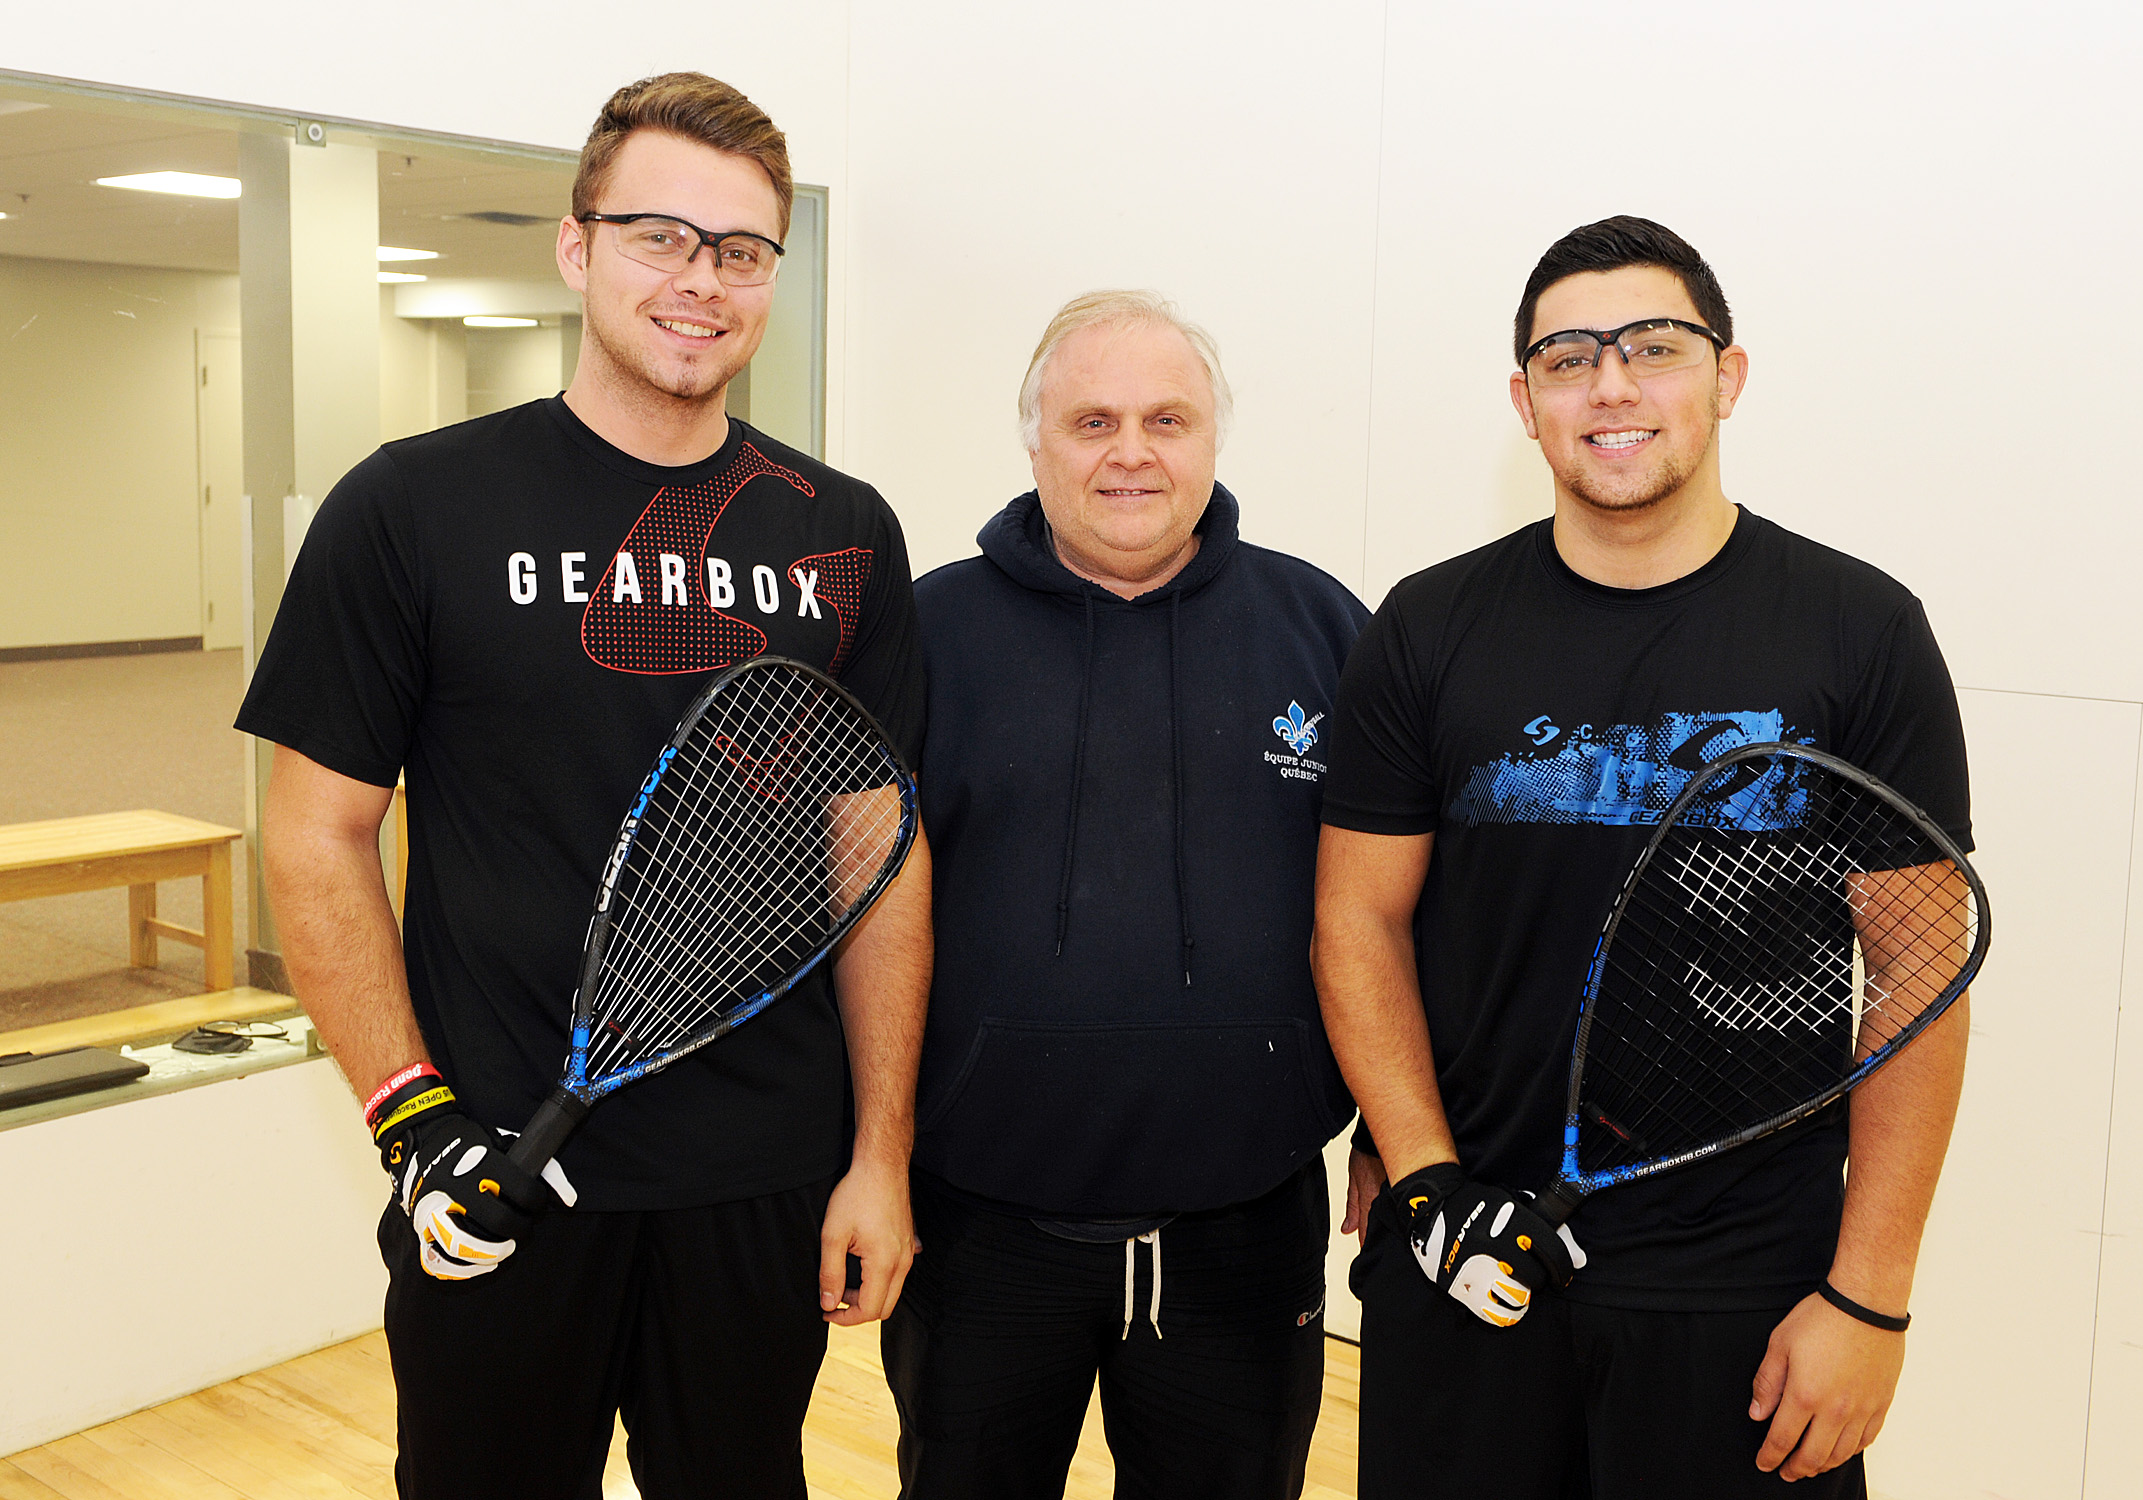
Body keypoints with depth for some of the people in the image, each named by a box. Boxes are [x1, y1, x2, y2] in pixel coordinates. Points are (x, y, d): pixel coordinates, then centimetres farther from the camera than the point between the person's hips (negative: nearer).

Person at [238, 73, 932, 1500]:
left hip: (770, 1189, 2)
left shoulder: (845, 534, 2)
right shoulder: (413, 508, -5)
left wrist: (883, 1153, 2)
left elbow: (884, 857, 5)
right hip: (498, 1183, -2)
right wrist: (413, 1116, -9)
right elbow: (319, 836, -2)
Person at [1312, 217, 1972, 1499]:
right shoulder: (1433, 628, 0)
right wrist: (1429, 1186, -8)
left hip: (1746, 1291, -1)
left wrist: (1869, 1297, -7)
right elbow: (1362, 921, 2)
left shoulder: (1863, 632, -4)